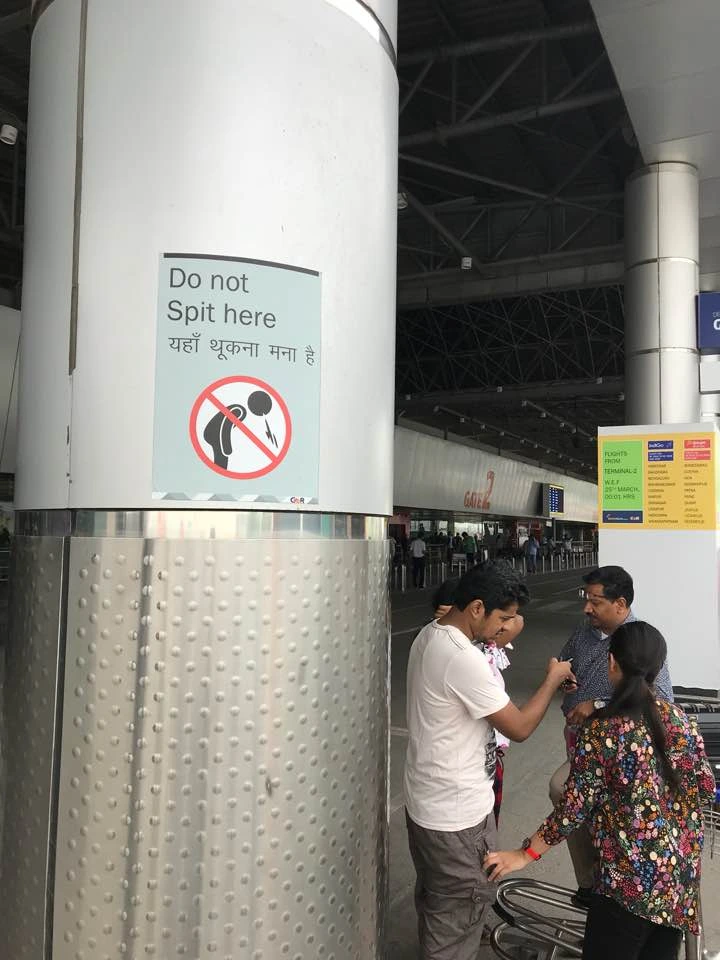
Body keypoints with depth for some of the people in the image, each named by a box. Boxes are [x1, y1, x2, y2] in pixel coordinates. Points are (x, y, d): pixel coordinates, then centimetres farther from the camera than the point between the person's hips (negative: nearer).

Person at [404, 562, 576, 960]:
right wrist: (553, 678, -9)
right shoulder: (463, 659, -30)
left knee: (434, 898, 28)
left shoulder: (429, 634, 0)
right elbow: (519, 727, -20)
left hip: (426, 800, 9)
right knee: (459, 912, 11)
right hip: (457, 813, -9)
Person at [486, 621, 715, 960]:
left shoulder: (601, 729, -18)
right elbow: (706, 790, 6)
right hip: (681, 871, 6)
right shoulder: (680, 719, -2)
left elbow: (574, 807, -15)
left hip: (631, 878, -6)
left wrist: (525, 854, -6)